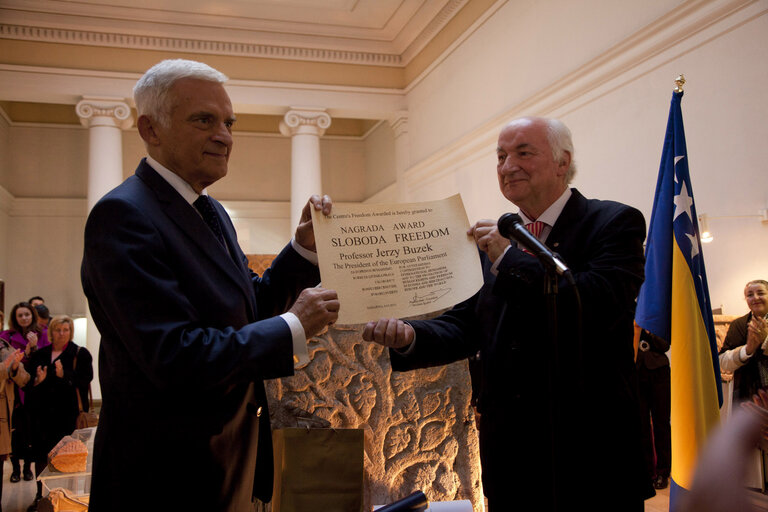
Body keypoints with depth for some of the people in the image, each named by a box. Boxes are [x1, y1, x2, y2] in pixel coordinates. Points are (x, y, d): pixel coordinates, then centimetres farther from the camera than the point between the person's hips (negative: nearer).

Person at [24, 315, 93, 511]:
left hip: (67, 412, -4)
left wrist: (65, 375, -22)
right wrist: (37, 380, -7)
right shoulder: (39, 354, 15)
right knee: (41, 453, 7)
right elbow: (27, 381, 14)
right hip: (41, 412, 4)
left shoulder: (80, 353, 3)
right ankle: (41, 494, 19)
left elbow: (85, 379, -9)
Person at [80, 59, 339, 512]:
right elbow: (175, 358, -28)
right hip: (171, 475, -8)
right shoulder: (123, 215, -21)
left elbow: (250, 306, 12)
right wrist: (294, 327, -19)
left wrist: (305, 247, -3)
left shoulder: (211, 211, 8)